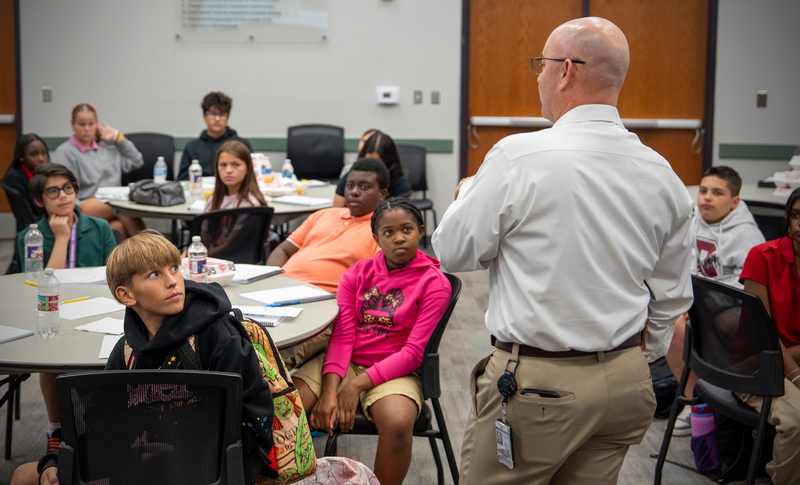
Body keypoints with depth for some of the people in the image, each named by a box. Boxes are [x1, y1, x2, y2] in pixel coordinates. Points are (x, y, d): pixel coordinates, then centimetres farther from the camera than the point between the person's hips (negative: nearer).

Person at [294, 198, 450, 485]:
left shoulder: (434, 283, -3)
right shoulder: (358, 273, 9)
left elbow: (413, 353, -10)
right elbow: (342, 336, -2)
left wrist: (356, 385, -17)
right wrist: (329, 391, -18)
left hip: (394, 372, -3)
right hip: (345, 363, 3)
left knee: (397, 423, -36)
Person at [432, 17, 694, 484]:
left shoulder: (519, 157, -16)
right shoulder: (663, 176, 2)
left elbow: (454, 251, -5)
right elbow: (671, 297, 10)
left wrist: (469, 192, 14)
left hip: (536, 383, -5)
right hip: (625, 382, 6)